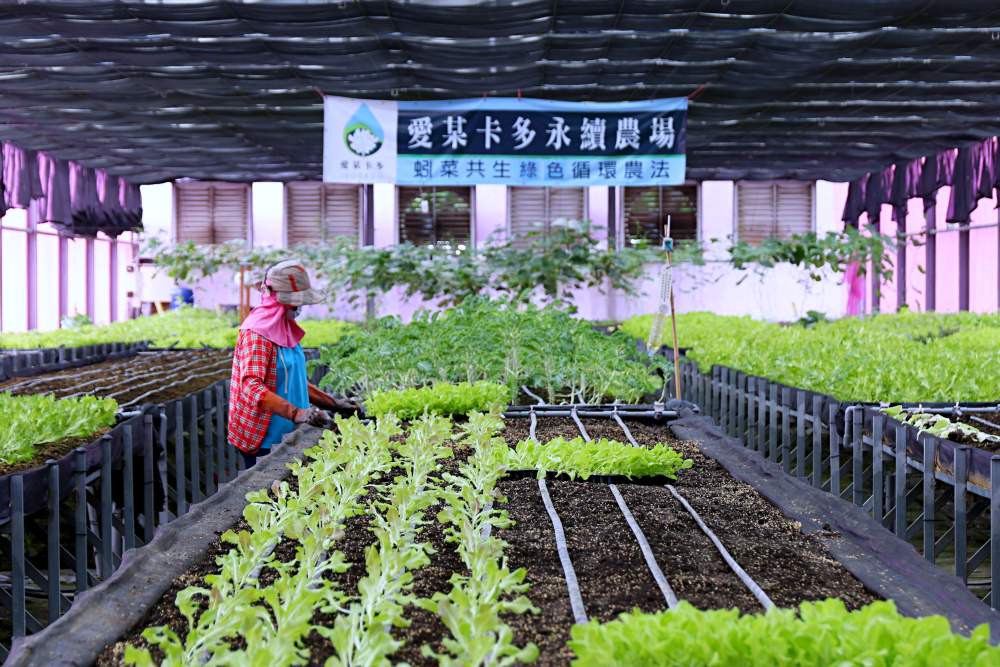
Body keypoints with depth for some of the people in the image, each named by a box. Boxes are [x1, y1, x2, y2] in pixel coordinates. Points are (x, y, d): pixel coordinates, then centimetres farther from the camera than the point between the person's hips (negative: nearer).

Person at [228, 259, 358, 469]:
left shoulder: (286, 328, 12)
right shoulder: (257, 333, -16)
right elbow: (252, 387, -28)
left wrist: (333, 403, 15)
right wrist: (295, 413, -37)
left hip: (286, 435, 8)